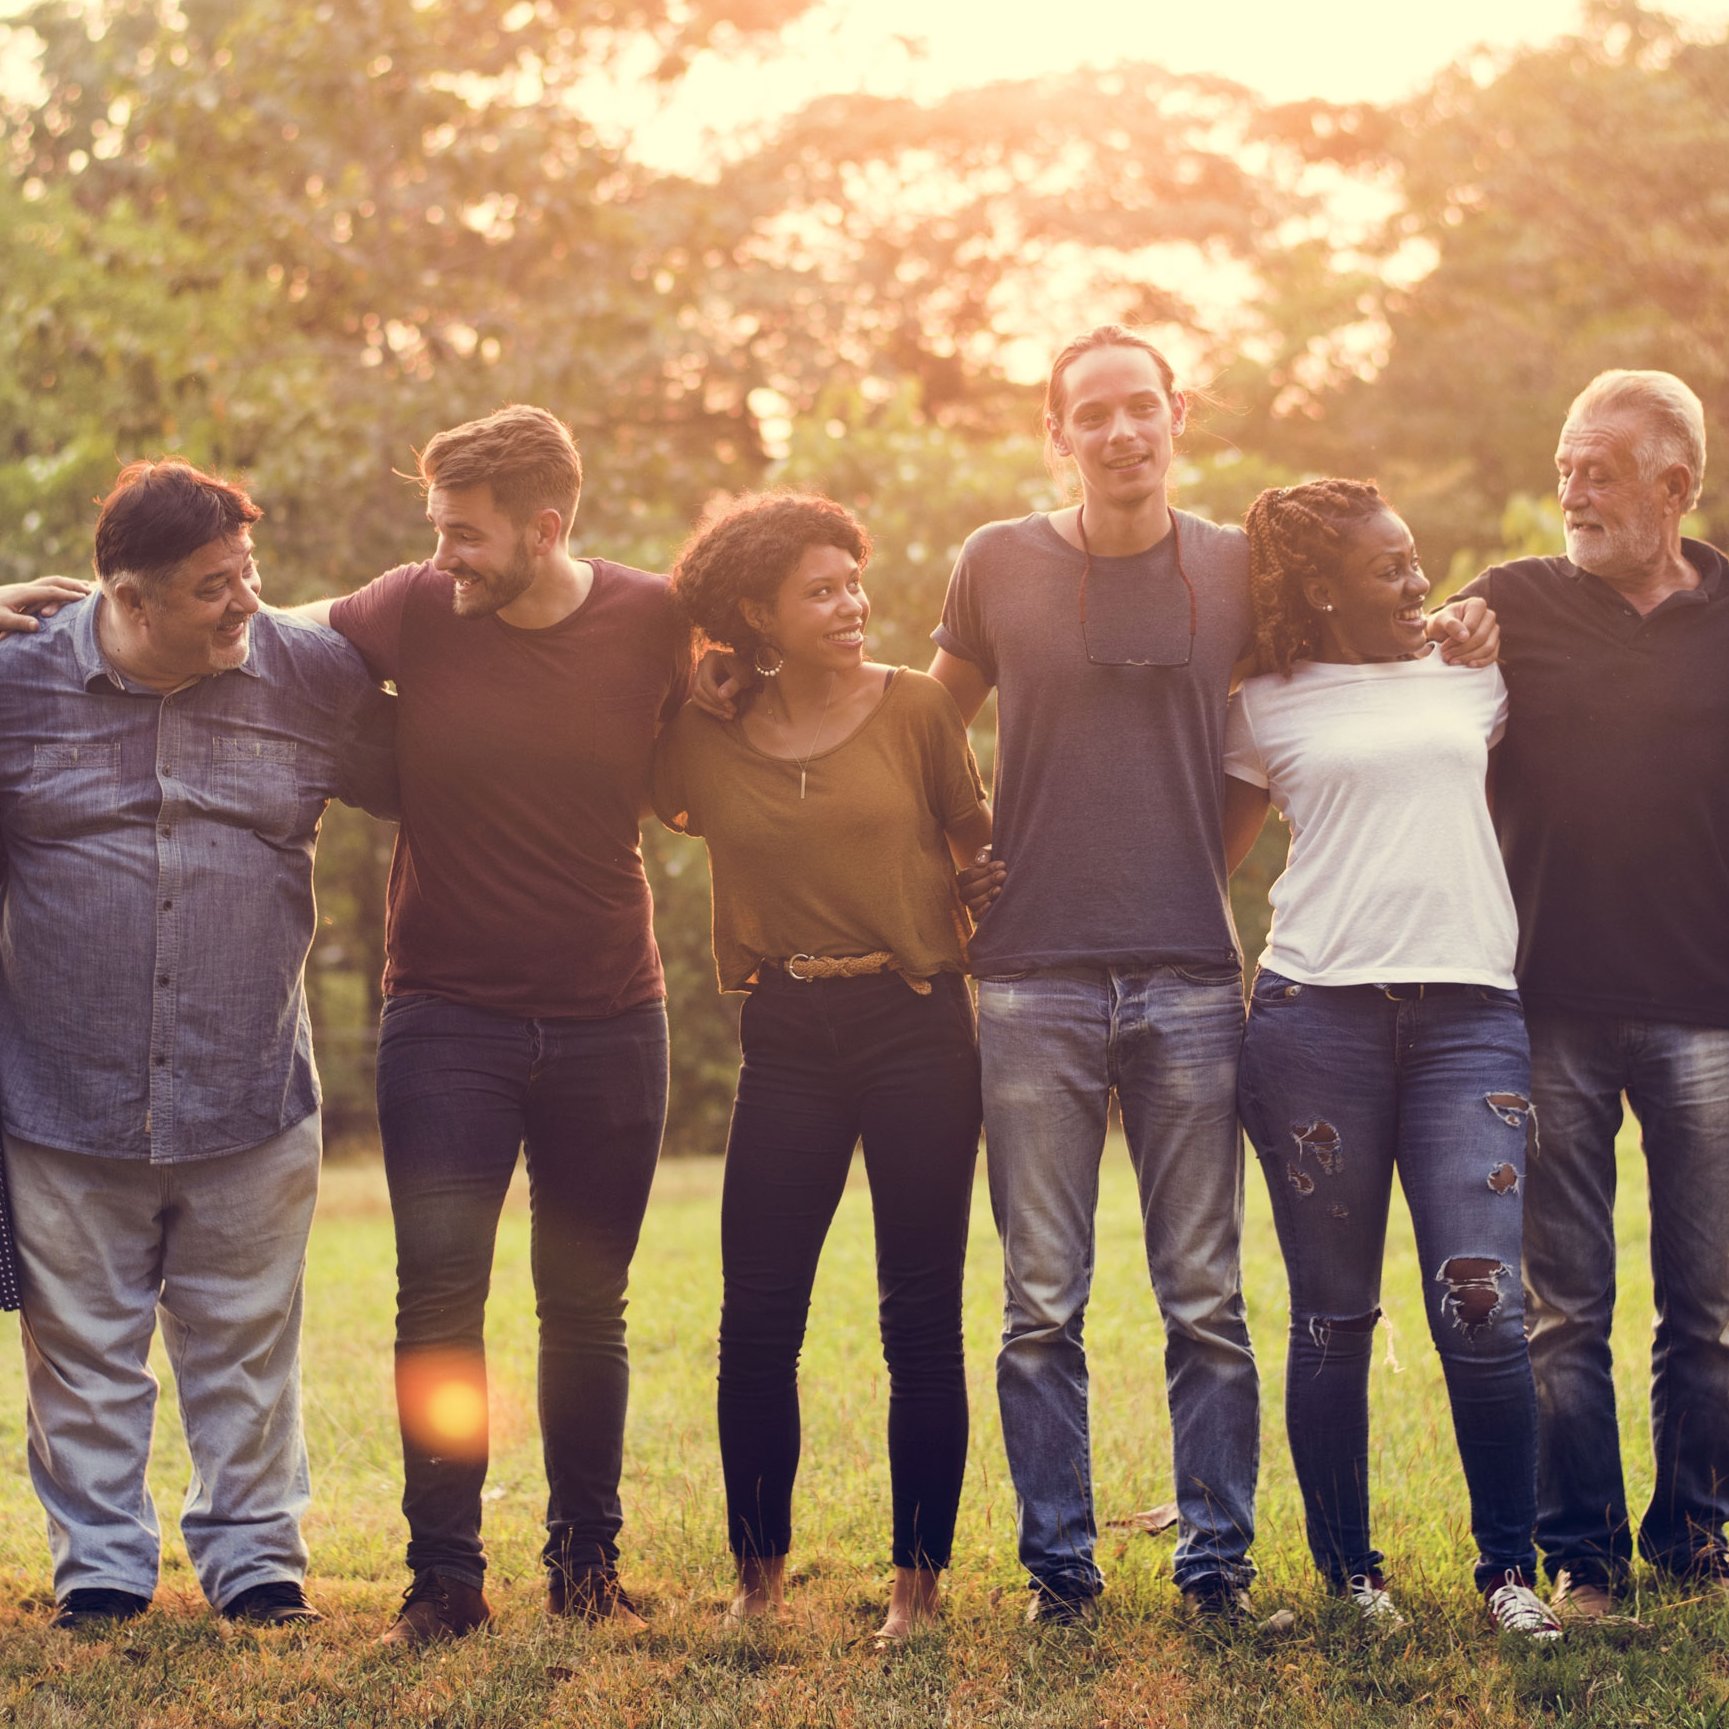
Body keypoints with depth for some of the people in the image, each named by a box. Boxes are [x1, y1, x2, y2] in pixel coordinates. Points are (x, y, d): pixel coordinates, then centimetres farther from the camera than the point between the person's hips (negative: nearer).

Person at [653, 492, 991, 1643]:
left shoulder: (916, 708, -1)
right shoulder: (706, 741, 3)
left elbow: (982, 843, 6)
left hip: (917, 1029, -2)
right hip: (788, 1042, 2)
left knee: (922, 1321, 2)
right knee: (756, 1327, 0)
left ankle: (920, 1579, 13)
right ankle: (759, 1579, 15)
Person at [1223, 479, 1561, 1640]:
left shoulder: (1474, 675, 15)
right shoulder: (1268, 708, 9)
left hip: (1468, 1011, 1)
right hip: (1315, 1015, -1)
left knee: (1483, 1304, -10)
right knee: (1334, 1315, 3)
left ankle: (1510, 1568, 4)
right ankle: (1348, 1569, 15)